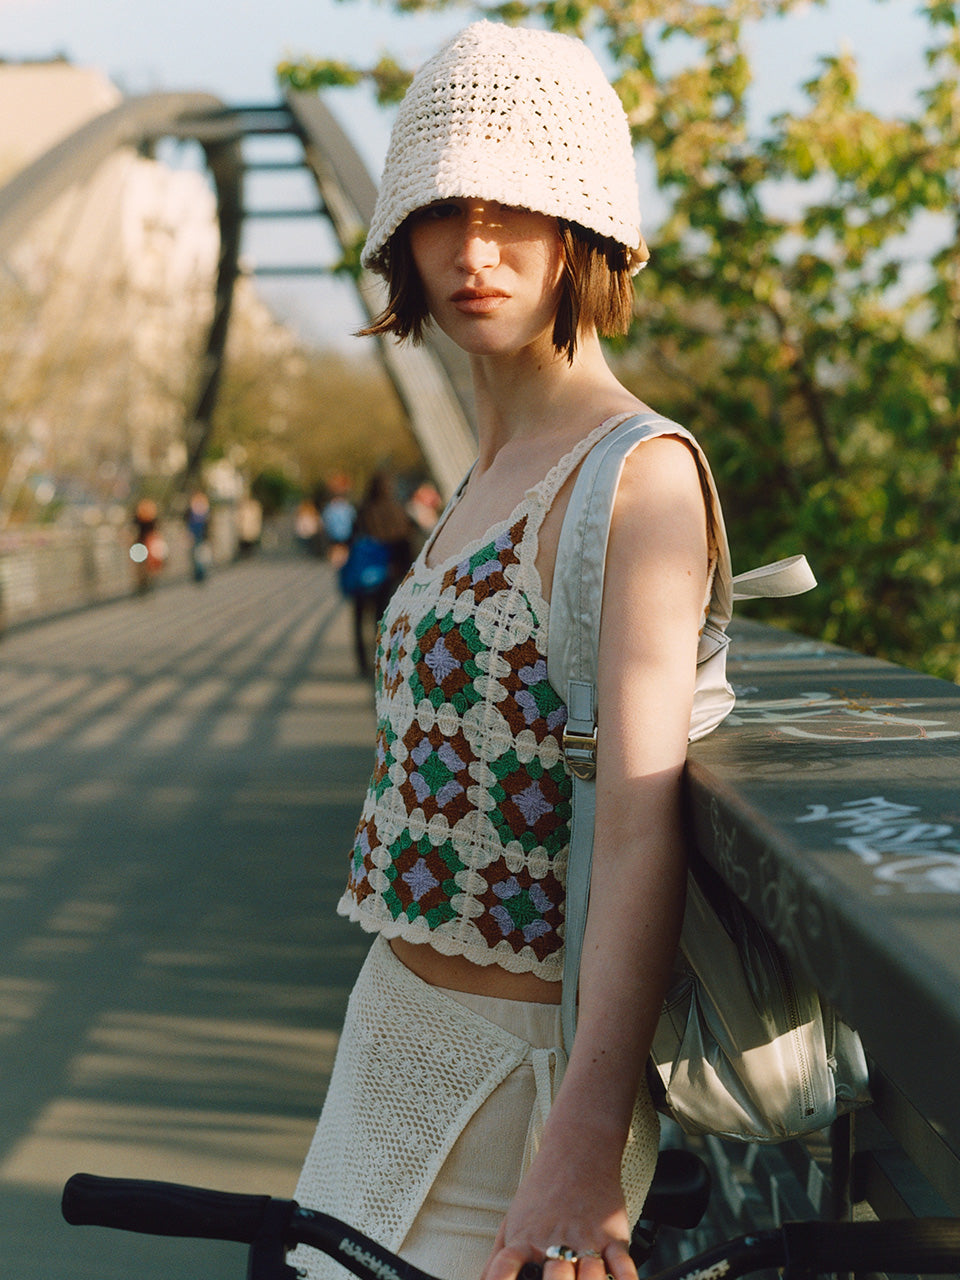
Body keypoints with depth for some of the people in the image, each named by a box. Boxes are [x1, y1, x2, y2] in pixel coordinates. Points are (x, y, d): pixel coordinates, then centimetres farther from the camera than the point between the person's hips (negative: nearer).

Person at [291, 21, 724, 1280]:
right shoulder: (492, 475, 11)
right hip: (404, 1028, 9)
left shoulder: (639, 474, -16)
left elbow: (640, 825, -25)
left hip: (517, 1064, -9)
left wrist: (583, 1143, -33)